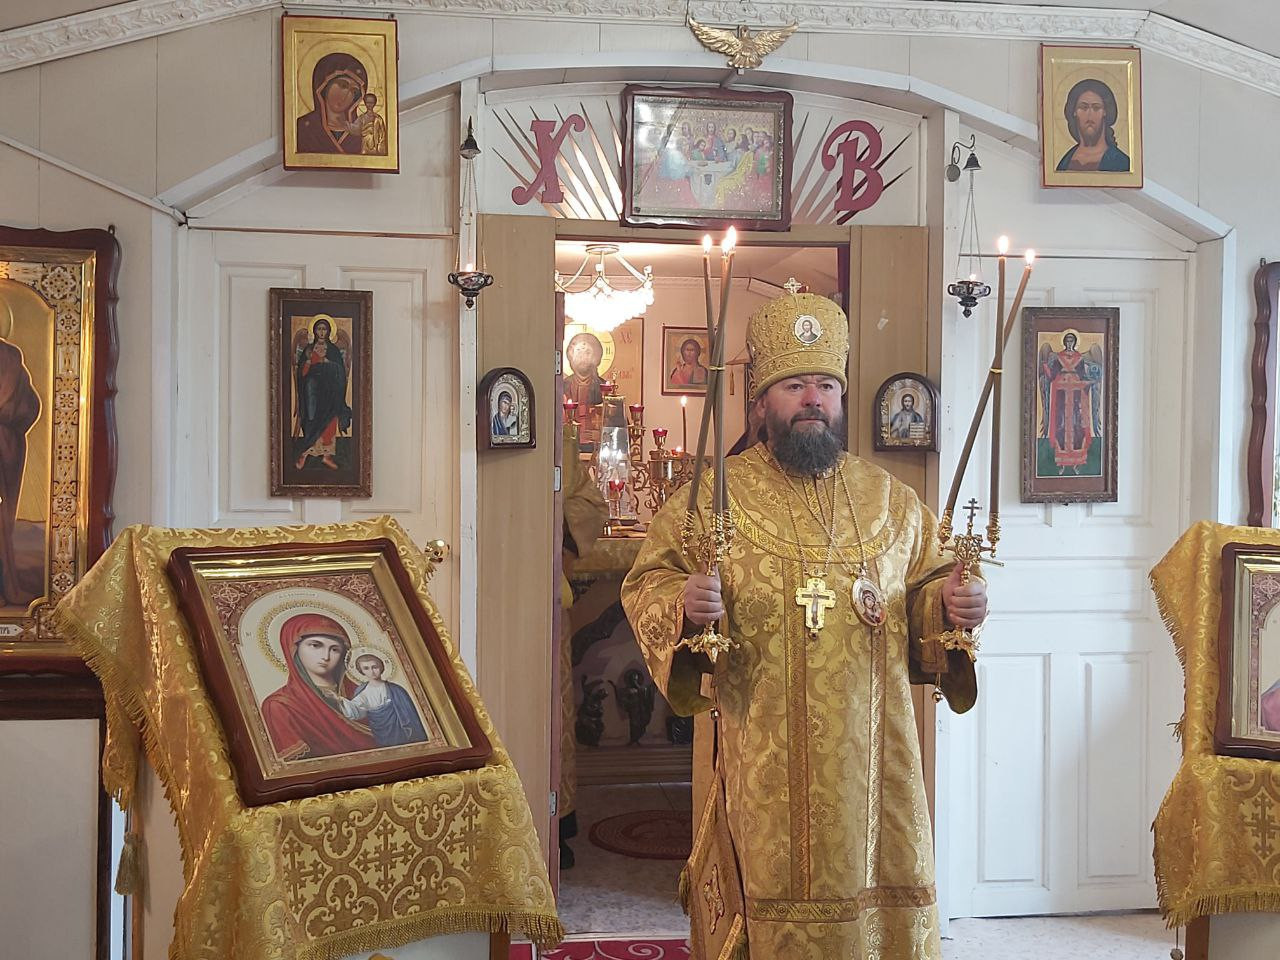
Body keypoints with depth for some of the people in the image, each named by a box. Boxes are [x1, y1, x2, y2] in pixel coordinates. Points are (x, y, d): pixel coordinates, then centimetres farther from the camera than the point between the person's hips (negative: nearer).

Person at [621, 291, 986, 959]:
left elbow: (924, 587, 16)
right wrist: (684, 606, -20)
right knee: (774, 889, 3)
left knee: (878, 889, 8)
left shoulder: (891, 498, 11)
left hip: (871, 751, 3)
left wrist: (952, 603, -5)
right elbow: (648, 583, 1)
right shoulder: (713, 494, 2)